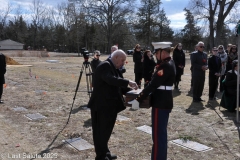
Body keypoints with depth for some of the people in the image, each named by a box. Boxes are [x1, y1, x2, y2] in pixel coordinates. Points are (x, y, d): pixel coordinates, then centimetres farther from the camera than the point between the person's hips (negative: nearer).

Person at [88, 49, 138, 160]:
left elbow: (117, 85, 14)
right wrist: (128, 82, -33)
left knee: (106, 130, 19)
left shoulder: (114, 68, 14)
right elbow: (110, 79, -33)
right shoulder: (105, 65, -16)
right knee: (101, 131, 3)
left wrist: (130, 91, 1)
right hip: (102, 105, -10)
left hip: (109, 105, 10)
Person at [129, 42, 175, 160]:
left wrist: (138, 100, -20)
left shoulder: (165, 66, -19)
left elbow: (152, 85, -23)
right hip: (164, 102, 10)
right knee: (161, 133, 19)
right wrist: (144, 94, 16)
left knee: (158, 135, -2)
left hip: (160, 104, -10)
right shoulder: (167, 64, 12)